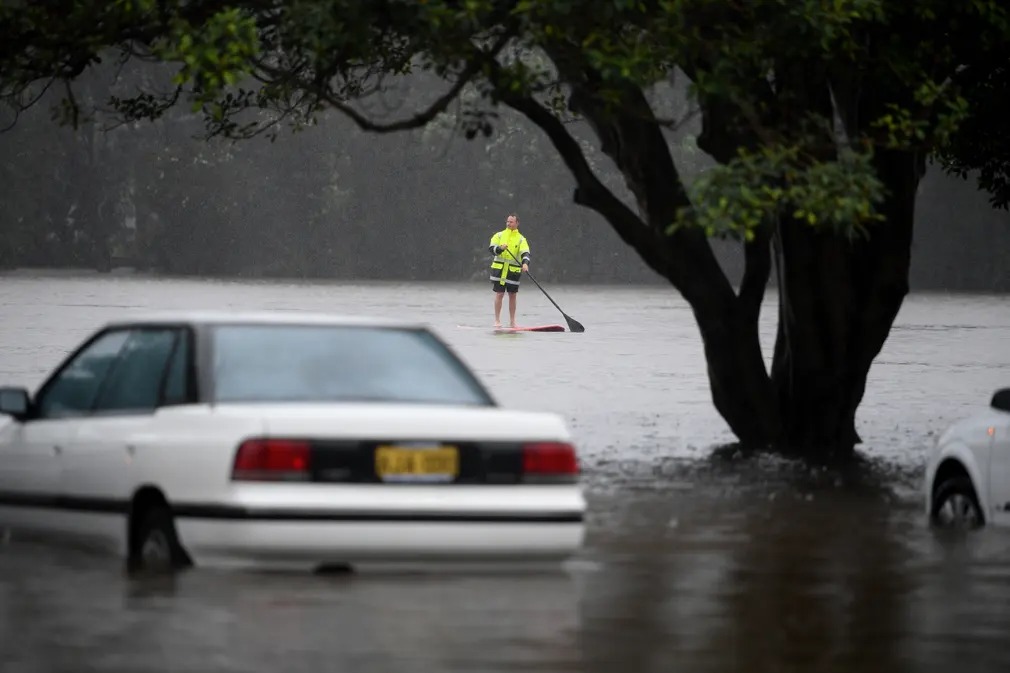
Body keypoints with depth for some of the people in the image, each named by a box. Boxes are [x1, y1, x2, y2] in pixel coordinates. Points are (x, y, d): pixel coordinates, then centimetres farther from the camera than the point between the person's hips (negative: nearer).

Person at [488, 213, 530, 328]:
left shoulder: (521, 239, 5)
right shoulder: (499, 235, 7)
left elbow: (525, 253, -9)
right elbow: (491, 248, -4)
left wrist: (525, 263, -29)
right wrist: (500, 248, -25)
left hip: (514, 270, 1)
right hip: (499, 268, -1)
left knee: (512, 296, 6)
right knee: (499, 294, -3)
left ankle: (512, 321, 14)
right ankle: (497, 320, 3)